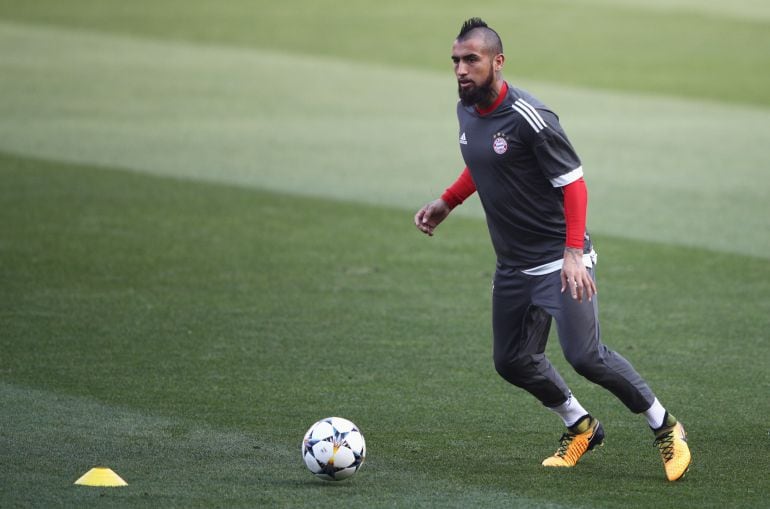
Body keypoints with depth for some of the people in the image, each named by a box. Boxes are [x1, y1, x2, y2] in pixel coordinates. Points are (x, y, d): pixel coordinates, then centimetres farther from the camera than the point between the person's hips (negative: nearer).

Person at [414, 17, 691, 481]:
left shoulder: (528, 117, -21)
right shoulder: (467, 111, 4)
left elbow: (574, 183, -19)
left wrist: (573, 255, -28)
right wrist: (446, 204, 14)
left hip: (558, 259, -8)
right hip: (513, 265, 8)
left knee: (584, 356, -16)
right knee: (514, 361, 9)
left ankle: (666, 430, 2)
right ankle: (581, 427, 32)